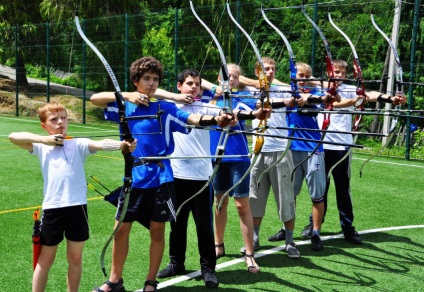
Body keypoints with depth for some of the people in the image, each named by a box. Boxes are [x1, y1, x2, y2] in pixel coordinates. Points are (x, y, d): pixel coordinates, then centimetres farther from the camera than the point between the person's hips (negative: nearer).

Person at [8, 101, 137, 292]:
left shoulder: (78, 144, 3)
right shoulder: (42, 147, 8)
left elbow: (101, 144, -15)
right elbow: (13, 137, 0)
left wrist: (122, 144, -35)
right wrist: (44, 139, -8)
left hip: (77, 207, 0)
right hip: (52, 208, 0)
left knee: (75, 258, 13)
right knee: (46, 259, 12)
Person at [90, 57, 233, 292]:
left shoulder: (165, 108, -1)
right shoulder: (125, 105, 5)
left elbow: (192, 118, -16)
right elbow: (95, 98, -3)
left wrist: (215, 120, -36)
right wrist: (126, 96, -15)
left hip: (160, 177, -1)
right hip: (133, 176, 2)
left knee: (157, 231, 7)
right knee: (121, 229, 9)